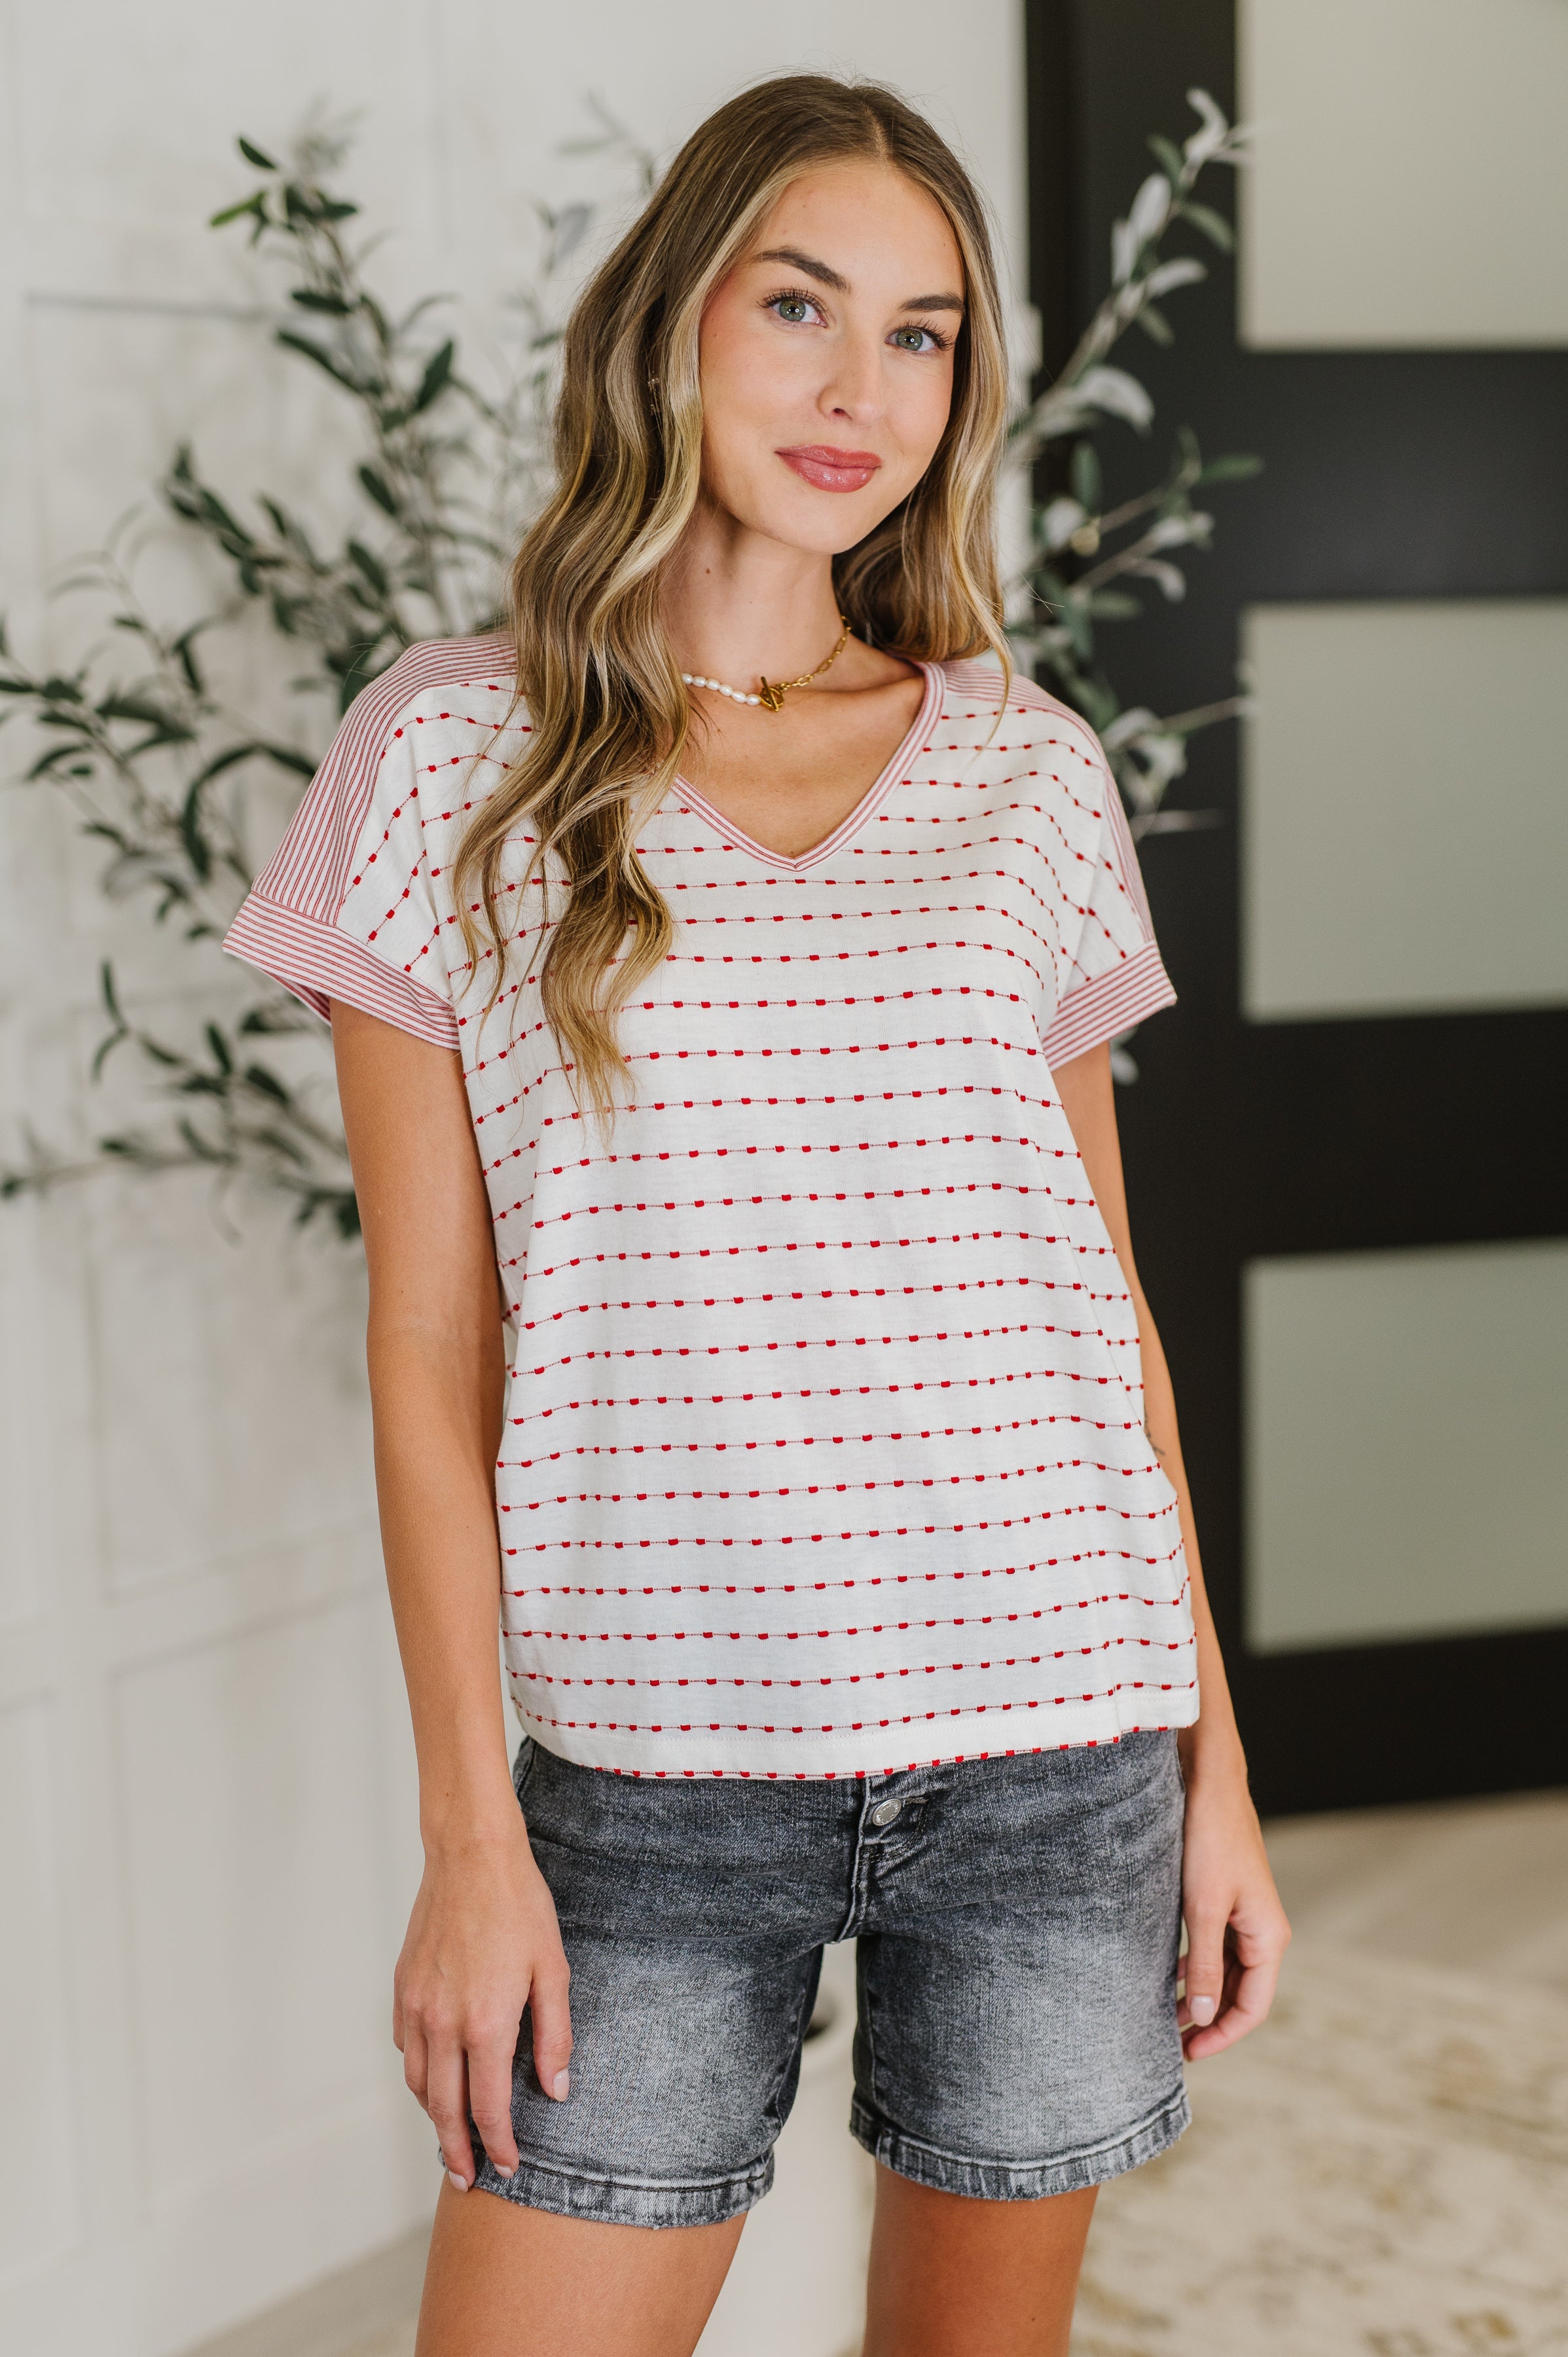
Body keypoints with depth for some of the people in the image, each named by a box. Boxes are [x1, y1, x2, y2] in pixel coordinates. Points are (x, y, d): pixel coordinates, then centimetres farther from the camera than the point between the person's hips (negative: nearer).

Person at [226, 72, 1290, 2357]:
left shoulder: (1032, 773, 5)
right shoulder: (452, 760, -1)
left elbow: (1110, 1299, 9)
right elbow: (430, 1352, -2)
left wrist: (1216, 1761, 7)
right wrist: (471, 1830, -5)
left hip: (1058, 1742, 2)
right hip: (653, 1770, -2)